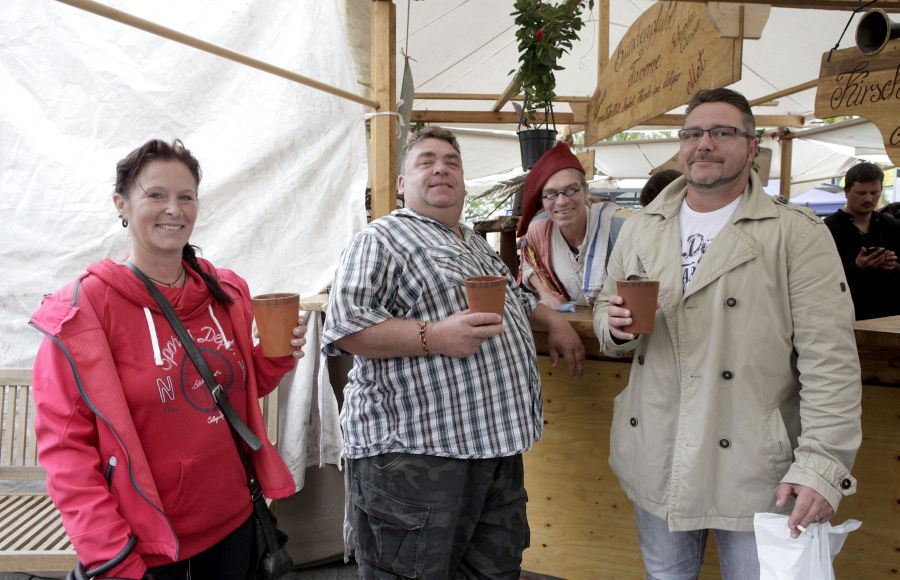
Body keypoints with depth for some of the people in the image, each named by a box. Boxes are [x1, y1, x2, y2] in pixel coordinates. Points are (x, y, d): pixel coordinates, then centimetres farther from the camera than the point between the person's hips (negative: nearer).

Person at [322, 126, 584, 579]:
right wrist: (432, 337, -24)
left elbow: (515, 300, 36)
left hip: (498, 443, 9)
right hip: (413, 453, -8)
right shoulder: (383, 238, -6)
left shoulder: (477, 244, 21)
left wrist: (554, 321, 20)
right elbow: (344, 327, -16)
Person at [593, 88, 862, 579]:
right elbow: (606, 311, 14)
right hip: (655, 460, 4)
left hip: (755, 468, -3)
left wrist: (822, 465, -16)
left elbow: (830, 360, -11)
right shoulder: (640, 229, 7)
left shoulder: (798, 234, -8)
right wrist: (615, 325, -10)